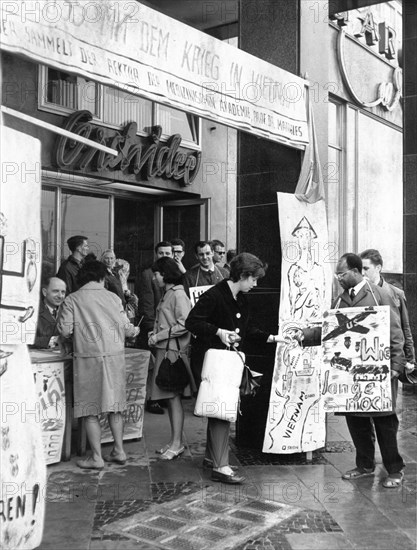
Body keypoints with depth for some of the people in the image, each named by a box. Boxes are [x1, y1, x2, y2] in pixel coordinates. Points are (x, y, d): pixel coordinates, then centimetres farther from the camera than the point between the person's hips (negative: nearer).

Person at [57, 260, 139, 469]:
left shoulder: (72, 300, -2)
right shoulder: (113, 297, 3)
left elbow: (65, 330, -6)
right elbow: (125, 327, 3)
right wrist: (134, 331, 25)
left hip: (88, 358, -3)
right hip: (115, 356, 3)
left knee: (90, 410, 5)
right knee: (114, 406, 15)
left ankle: (96, 457, 8)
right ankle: (119, 450, 19)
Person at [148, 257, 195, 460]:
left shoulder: (178, 295, -13)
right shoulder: (167, 294, 16)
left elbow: (184, 325, -20)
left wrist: (160, 336, -15)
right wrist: (156, 333, 7)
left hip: (174, 351, -9)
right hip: (164, 350, 9)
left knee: (173, 396, -6)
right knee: (169, 397, 11)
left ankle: (177, 443, 0)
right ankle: (174, 440, 19)